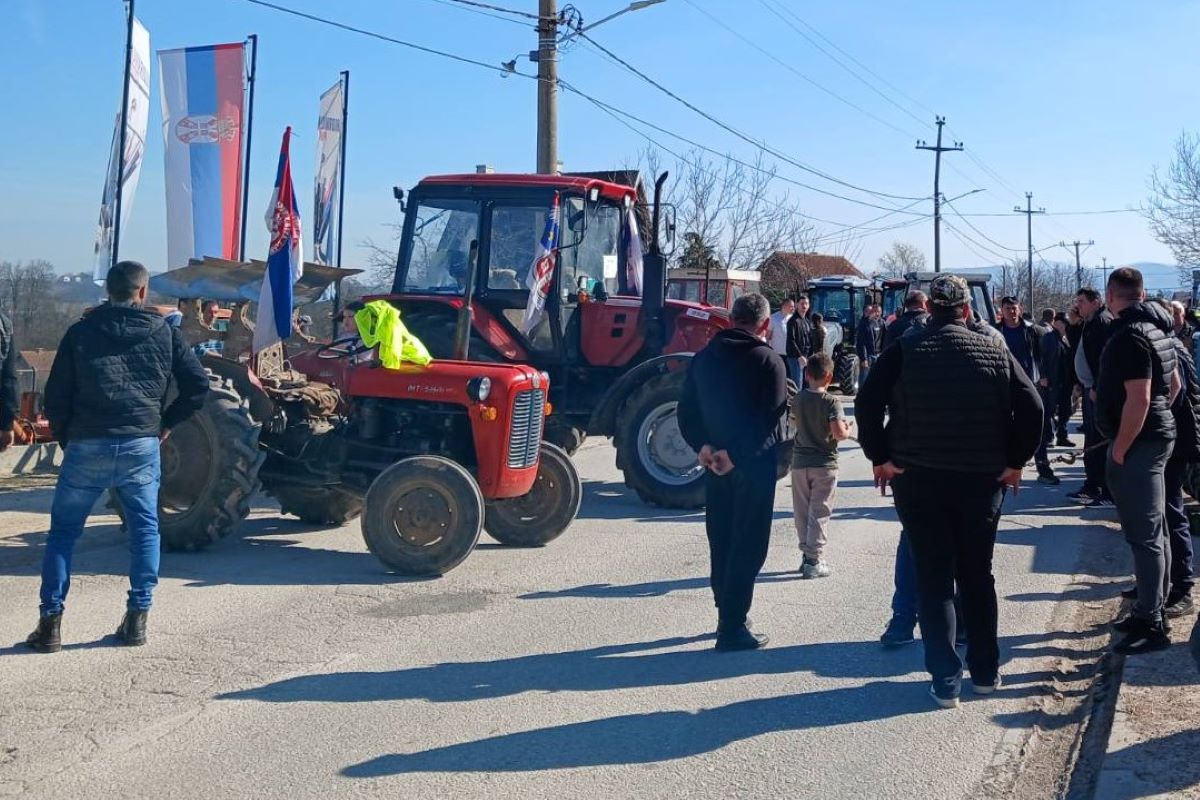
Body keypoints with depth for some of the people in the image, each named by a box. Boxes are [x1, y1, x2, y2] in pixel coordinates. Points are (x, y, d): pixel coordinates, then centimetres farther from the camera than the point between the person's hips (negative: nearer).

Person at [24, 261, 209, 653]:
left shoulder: (80, 332, 5)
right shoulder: (163, 332, 6)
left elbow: (55, 395, 4)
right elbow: (197, 384, 5)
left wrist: (66, 439, 17)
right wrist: (166, 423, 16)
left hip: (86, 446, 0)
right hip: (142, 445, 0)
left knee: (63, 531, 12)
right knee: (145, 529, 15)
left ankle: (50, 622, 8)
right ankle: (137, 618, 12)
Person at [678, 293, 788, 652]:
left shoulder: (703, 358, 7)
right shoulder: (768, 361, -10)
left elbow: (686, 410, 3)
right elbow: (771, 420, -18)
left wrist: (703, 446, -6)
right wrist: (736, 455, -16)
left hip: (715, 463, 6)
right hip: (753, 464, -6)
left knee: (721, 541, 16)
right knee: (748, 545, 0)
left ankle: (727, 614, 27)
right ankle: (732, 628, 1)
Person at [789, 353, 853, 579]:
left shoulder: (798, 399, 1)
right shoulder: (831, 402, -14)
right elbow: (839, 433, -21)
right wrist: (849, 428, -2)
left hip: (799, 462, 4)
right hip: (824, 464, -4)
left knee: (802, 512, 13)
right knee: (819, 513, 1)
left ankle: (806, 554, 20)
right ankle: (814, 561, 0)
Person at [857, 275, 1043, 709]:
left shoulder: (904, 351, -5)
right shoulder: (995, 350, 0)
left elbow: (867, 404, -14)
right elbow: (1031, 407, -5)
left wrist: (880, 457, -4)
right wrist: (1015, 461, 3)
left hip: (917, 479, -2)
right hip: (982, 480, 2)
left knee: (933, 579, 5)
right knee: (978, 576, 17)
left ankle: (946, 681, 5)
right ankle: (986, 671, 25)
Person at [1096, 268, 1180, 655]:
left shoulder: (1129, 337, -19)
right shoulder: (1158, 329, 12)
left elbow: (1138, 399, -24)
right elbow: (1173, 384, 21)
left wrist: (1119, 449, -18)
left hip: (1137, 443, -10)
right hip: (1157, 436, 10)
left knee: (1144, 535, -5)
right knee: (1153, 529, 17)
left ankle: (1150, 624, 0)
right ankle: (1152, 606, 28)